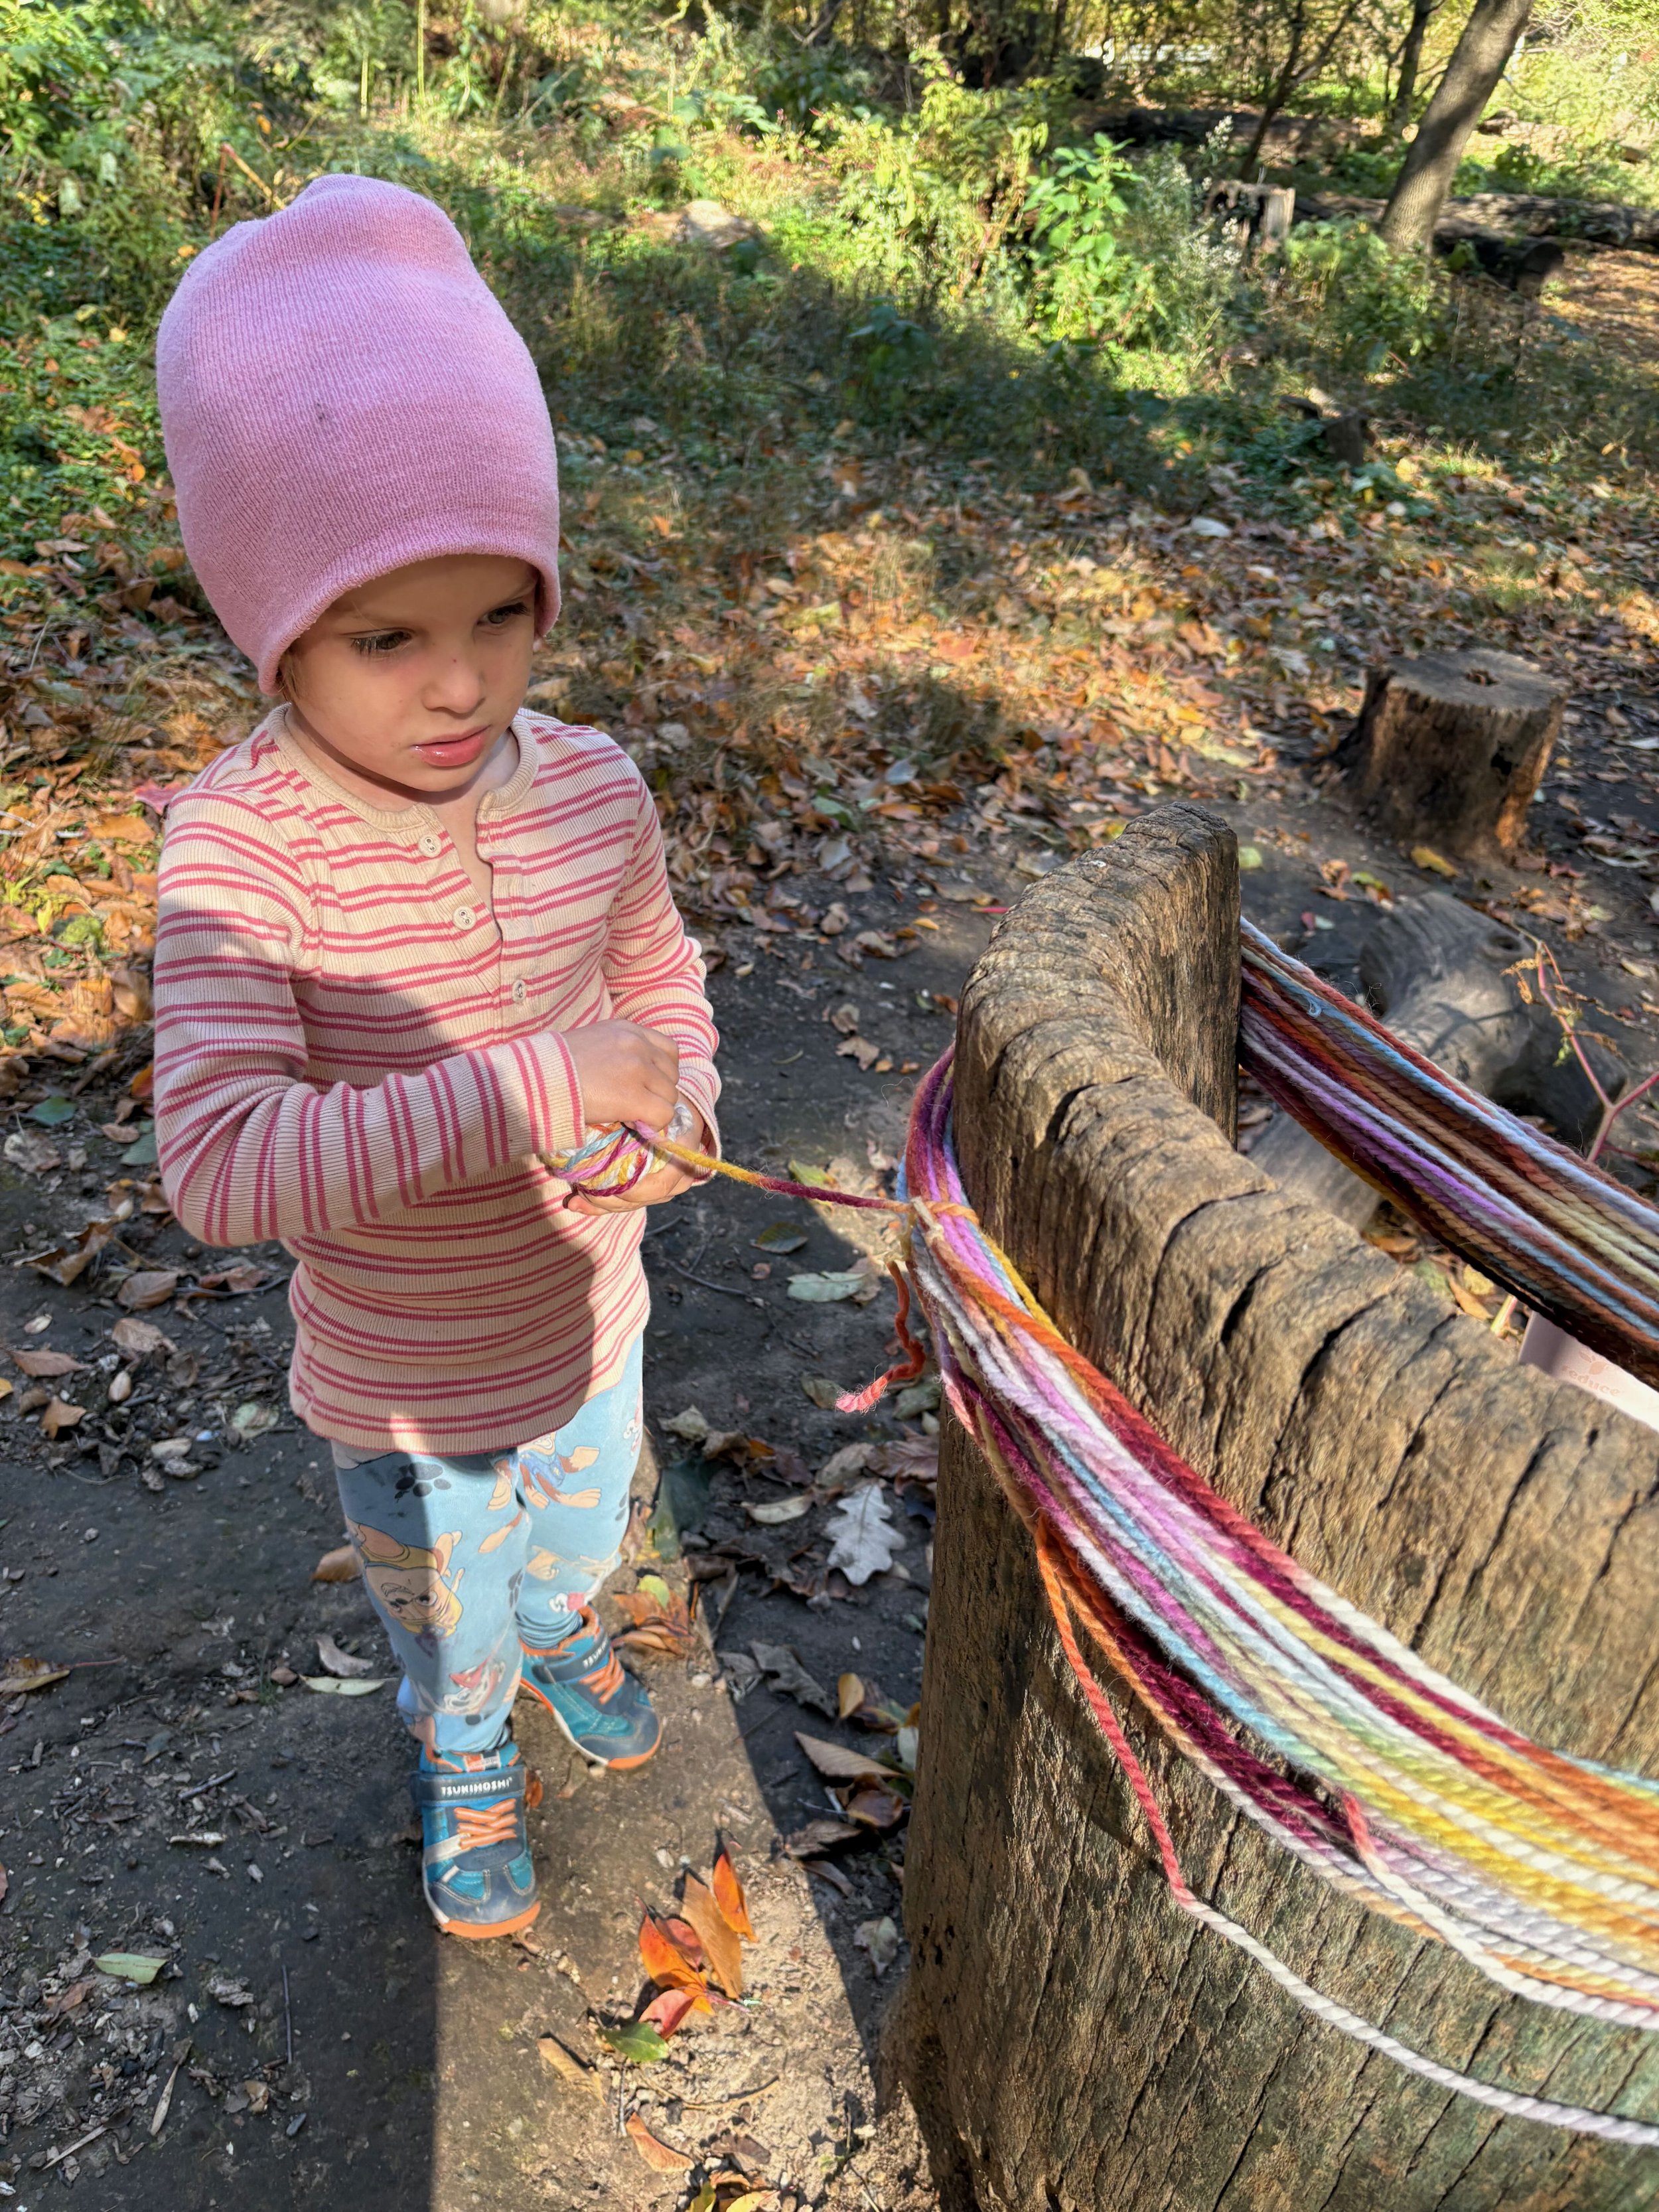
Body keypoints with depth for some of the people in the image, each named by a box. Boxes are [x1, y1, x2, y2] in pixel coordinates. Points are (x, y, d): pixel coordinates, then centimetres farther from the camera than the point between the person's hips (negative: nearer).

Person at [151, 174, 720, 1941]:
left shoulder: (590, 789, -17)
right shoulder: (243, 836, -28)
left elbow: (663, 985, 1)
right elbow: (218, 1163, -37)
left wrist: (668, 1115, -20)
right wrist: (528, 1087, -43)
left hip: (588, 1326, 4)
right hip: (407, 1391, -3)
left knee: (583, 1543, 34)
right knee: (448, 1627, 27)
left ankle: (558, 1631, 71)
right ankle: (468, 1765, 63)